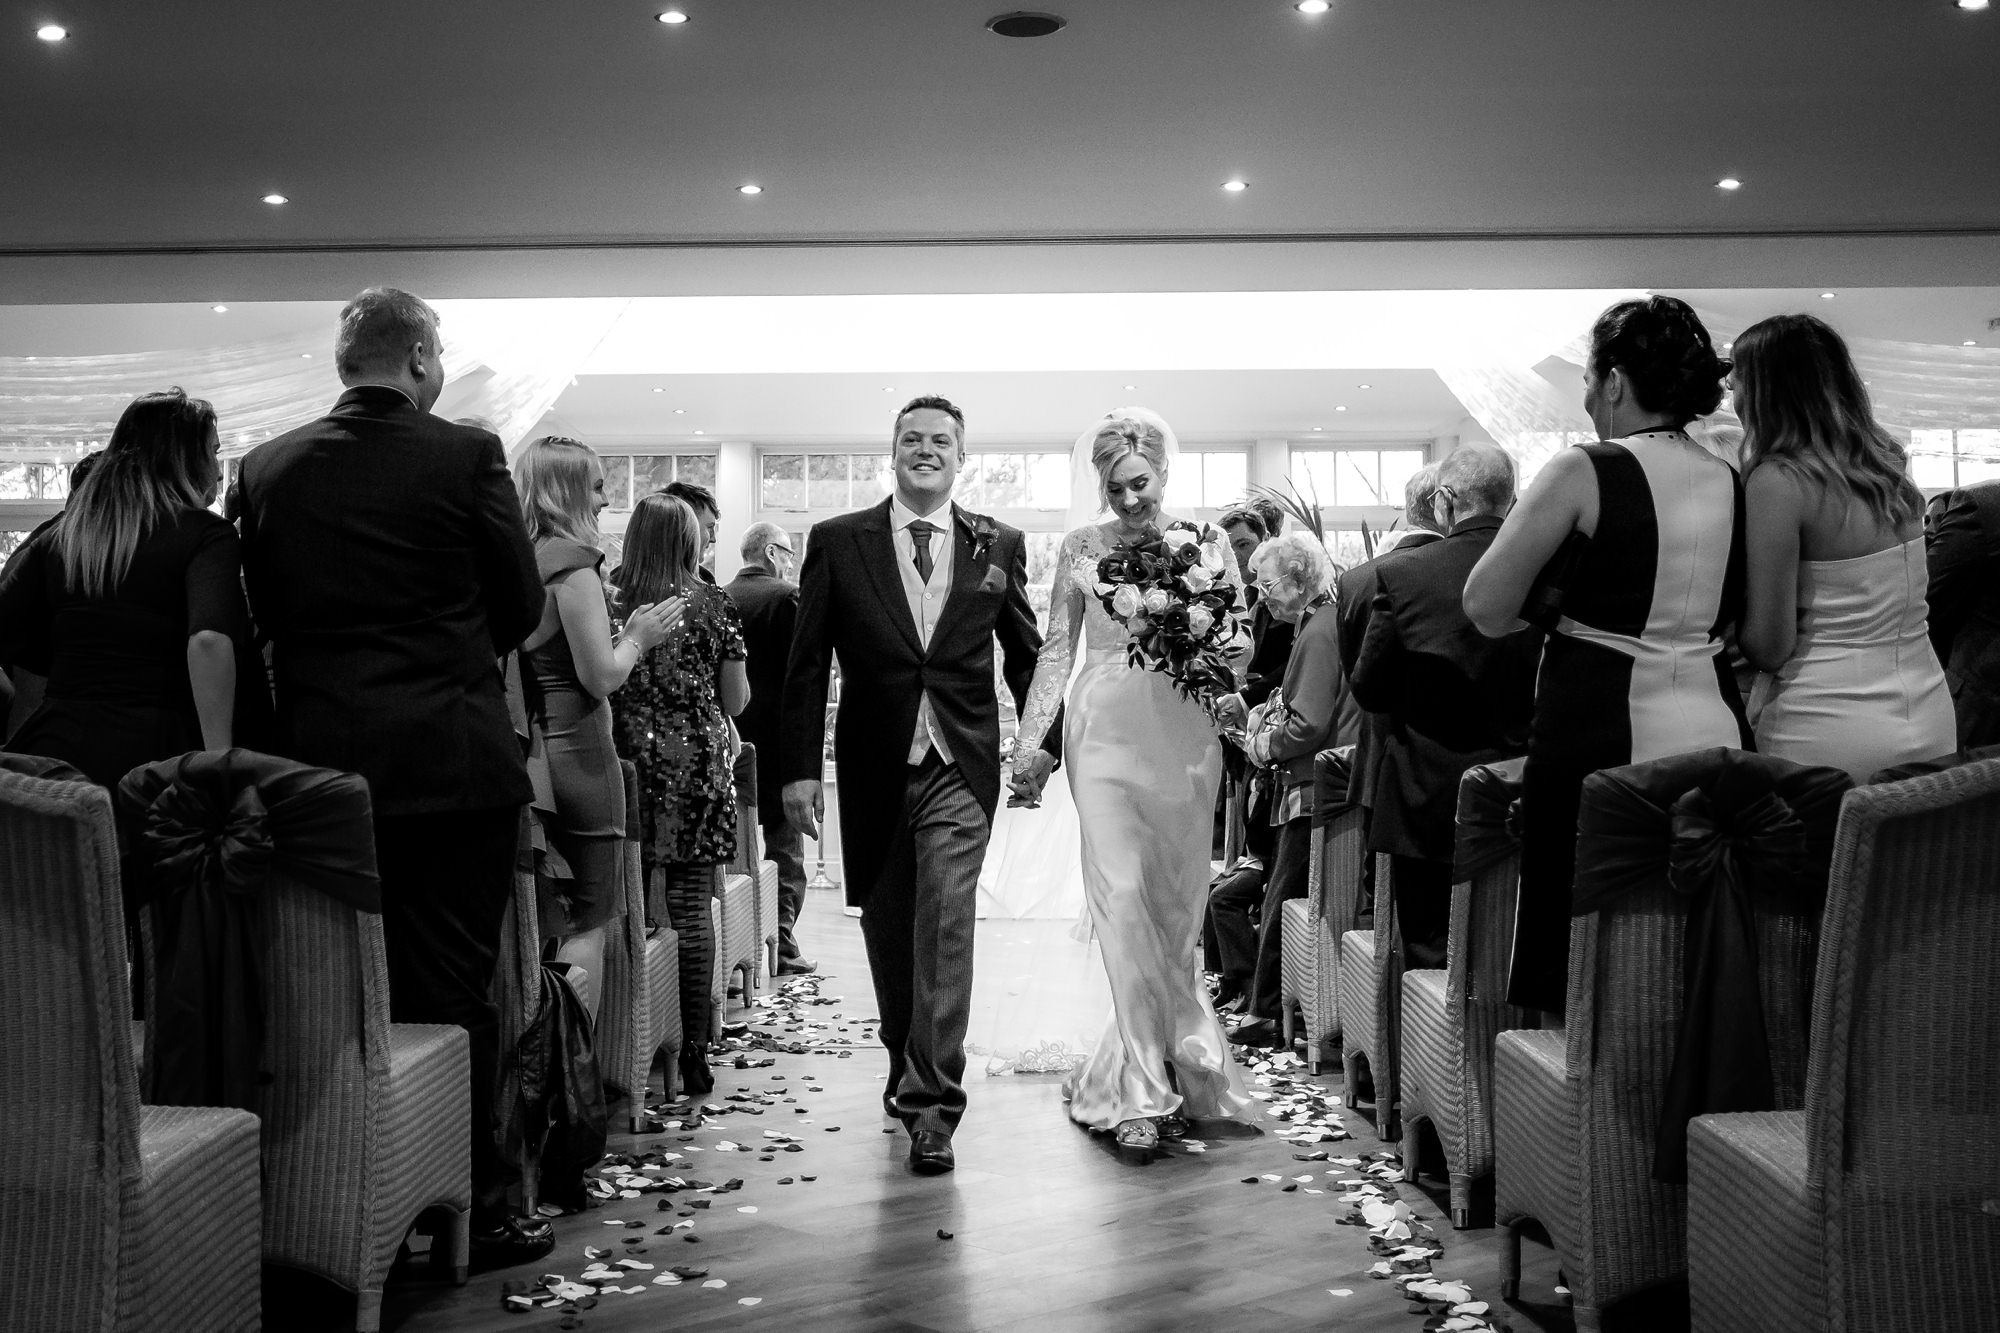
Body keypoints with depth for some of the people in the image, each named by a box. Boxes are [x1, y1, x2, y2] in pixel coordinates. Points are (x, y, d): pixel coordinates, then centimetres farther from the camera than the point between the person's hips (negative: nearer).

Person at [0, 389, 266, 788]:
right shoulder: (206, 535, -3)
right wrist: (221, 758, -18)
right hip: (156, 750, -4)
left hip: (58, 744, 5)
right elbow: (208, 641, -19)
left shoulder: (56, 539, 13)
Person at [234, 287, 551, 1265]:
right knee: (453, 991, 4)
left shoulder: (267, 468, 3)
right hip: (453, 760, -4)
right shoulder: (468, 456, -7)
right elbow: (522, 608, -1)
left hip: (322, 763, 4)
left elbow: (265, 613, 9)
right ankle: (469, 1211, 13)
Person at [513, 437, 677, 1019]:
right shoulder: (571, 560, -10)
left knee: (542, 926, 13)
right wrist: (636, 639, 4)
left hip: (526, 759, 7)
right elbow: (601, 676, -14)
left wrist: (622, 633, 18)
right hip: (577, 753, -7)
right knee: (587, 926, 1)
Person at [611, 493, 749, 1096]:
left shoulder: (610, 603, 0)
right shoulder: (714, 605, 2)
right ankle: (693, 1052, 7)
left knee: (634, 909, 4)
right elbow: (735, 702, 5)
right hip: (698, 765, 0)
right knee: (691, 910, 3)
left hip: (631, 763, 0)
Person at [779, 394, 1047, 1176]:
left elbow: (1024, 654, 12)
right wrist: (800, 768, -6)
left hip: (960, 769, -1)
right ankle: (906, 1062, 37)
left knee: (945, 930, -10)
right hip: (873, 770, 1)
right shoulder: (837, 543, 1)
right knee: (887, 929, 14)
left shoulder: (998, 546, 4)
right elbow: (807, 663, 0)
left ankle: (932, 1105, -4)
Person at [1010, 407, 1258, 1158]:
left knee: (1177, 907, 6)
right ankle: (1146, 1088, -4)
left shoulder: (1203, 542, 5)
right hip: (1106, 734, -1)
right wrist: (1031, 745, 0)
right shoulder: (1082, 548, 6)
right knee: (1124, 899, -9)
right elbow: (1057, 651, 7)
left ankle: (1151, 1068, 21)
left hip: (1183, 736, 1)